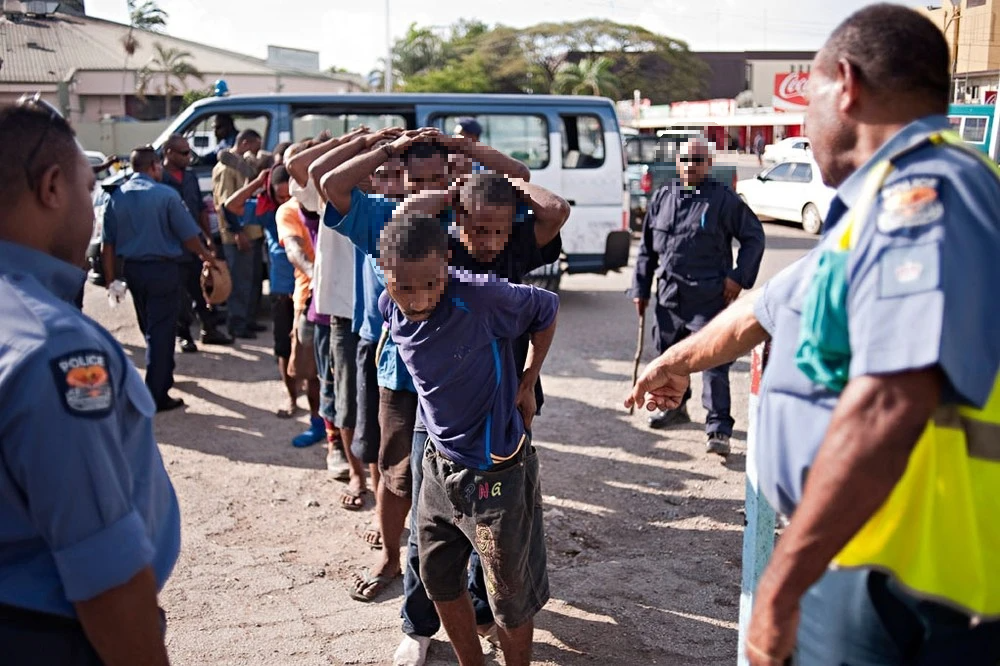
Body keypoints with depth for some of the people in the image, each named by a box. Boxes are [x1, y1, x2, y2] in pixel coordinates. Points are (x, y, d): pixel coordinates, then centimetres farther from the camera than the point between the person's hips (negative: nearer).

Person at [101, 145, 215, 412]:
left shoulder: (117, 197, 2)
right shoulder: (166, 194, -12)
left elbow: (107, 242, 2)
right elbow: (188, 236, -10)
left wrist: (111, 278, 8)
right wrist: (207, 256, 8)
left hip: (132, 269, 5)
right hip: (162, 269, -5)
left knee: (149, 328, 21)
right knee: (161, 330, 0)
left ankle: (162, 378, 38)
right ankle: (157, 396, 1)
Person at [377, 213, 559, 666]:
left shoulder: (482, 297, -26)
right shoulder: (389, 307, -9)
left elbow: (546, 309, -10)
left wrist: (527, 385, -7)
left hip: (497, 474, -6)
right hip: (439, 464, 6)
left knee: (510, 598, 10)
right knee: (438, 579, 20)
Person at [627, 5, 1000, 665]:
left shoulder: (924, 193, -19)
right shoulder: (885, 208, 15)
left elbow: (889, 406, -32)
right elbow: (762, 311, 30)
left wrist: (781, 584, -27)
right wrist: (679, 358, 45)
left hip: (900, 595, -9)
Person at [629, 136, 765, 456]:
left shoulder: (723, 199, -3)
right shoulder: (662, 198, 10)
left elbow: (754, 237, 2)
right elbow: (647, 246, 16)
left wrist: (739, 277, -6)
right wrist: (641, 288, 13)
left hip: (710, 298, -5)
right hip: (668, 295, 5)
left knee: (714, 363, -8)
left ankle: (719, 429, -4)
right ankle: (675, 406, 41)